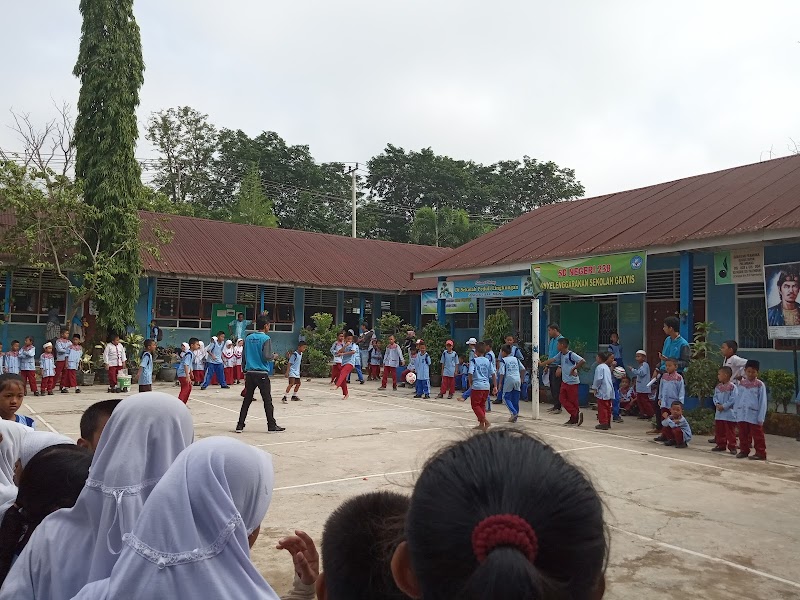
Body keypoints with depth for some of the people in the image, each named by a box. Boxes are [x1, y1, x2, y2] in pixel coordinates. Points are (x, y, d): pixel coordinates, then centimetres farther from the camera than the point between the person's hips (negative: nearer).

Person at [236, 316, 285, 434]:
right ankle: (272, 426, 7)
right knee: (267, 401, 2)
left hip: (250, 373, 6)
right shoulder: (266, 339, -10)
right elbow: (267, 357, -17)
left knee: (247, 400, 11)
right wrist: (273, 356, 3)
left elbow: (244, 356, 14)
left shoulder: (248, 338, 9)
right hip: (262, 374, -6)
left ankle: (240, 425, 10)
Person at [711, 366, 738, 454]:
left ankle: (732, 446, 6)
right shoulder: (718, 386, 10)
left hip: (729, 413, -7)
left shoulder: (732, 387, -13)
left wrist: (724, 406, -19)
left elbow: (732, 400, -17)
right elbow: (715, 397, 9)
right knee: (719, 431, 13)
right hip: (719, 413, 7)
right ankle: (721, 445, 23)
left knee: (730, 432, -1)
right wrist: (717, 404, -10)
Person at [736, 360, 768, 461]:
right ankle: (744, 450, 23)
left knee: (757, 435, 1)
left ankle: (761, 453, 7)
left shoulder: (760, 384, -5)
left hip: (754, 415, -4)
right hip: (742, 414, 5)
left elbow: (763, 401, -6)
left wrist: (761, 417, -9)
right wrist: (736, 412, 6)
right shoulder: (741, 383, 8)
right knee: (743, 434, 12)